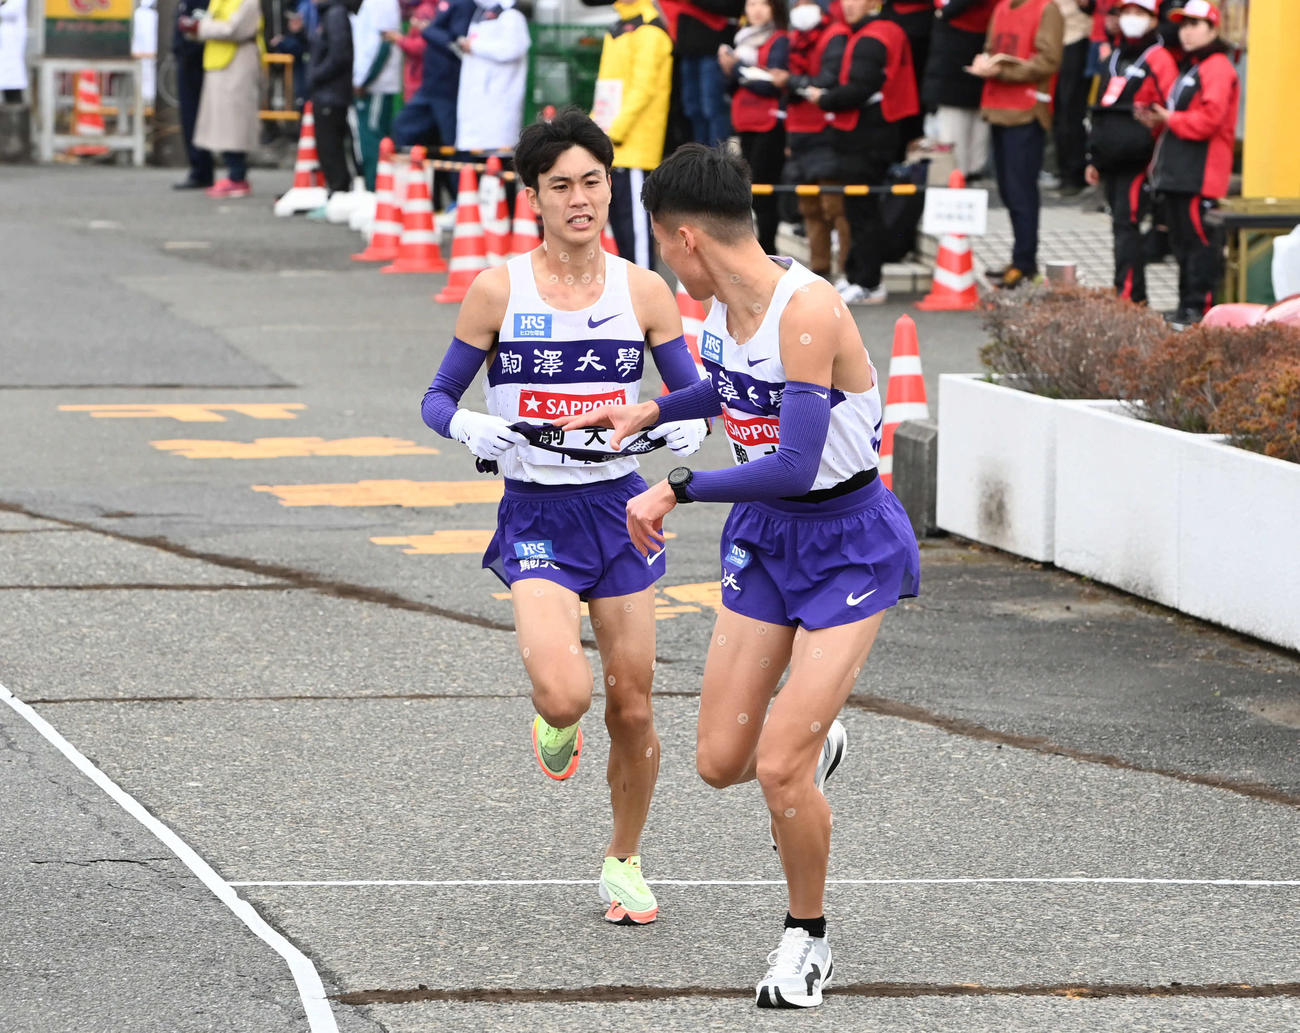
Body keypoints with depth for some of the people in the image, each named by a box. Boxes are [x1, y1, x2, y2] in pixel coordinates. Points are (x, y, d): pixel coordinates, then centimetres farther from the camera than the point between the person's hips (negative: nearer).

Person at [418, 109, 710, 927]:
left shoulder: (644, 291, 1)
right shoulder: (498, 290, -4)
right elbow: (438, 399, 2)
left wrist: (689, 426, -14)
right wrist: (473, 428, -20)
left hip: (621, 508, 2)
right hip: (536, 515, -2)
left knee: (632, 706, 4)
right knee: (564, 693, -23)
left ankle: (624, 860, 27)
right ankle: (556, 728, 16)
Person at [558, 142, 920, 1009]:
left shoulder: (807, 310, -27)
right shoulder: (725, 302, 0)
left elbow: (794, 465, -32)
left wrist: (678, 489, -24)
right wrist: (652, 411, 19)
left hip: (848, 546, -7)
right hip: (765, 540, 7)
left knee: (779, 770, -12)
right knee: (722, 763, 4)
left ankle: (808, 935, 12)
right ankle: (816, 743, 38)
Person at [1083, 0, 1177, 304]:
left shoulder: (1158, 59, -5)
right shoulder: (1115, 57, 21)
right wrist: (1094, 159, 24)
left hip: (1136, 161, -8)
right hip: (1110, 161, 8)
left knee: (1126, 224, -13)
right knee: (1121, 224, 10)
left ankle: (1128, 295, -14)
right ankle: (1133, 295, 15)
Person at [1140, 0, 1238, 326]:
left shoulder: (1216, 68, -10)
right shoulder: (1189, 68, 24)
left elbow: (1209, 118, -21)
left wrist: (1169, 119, -9)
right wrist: (1158, 120, 10)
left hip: (1200, 174, -11)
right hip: (1178, 172, 11)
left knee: (1199, 239, -10)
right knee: (1182, 241, 13)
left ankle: (1197, 308, -9)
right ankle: (1187, 305, 18)